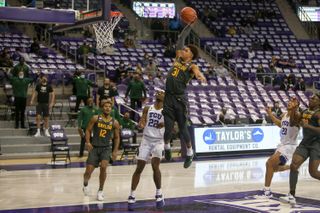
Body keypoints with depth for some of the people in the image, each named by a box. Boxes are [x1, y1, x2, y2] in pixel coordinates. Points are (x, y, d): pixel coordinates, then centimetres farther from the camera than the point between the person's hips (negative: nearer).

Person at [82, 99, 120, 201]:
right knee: (89, 170, -5)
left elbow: (117, 137, 9)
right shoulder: (95, 118, -3)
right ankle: (85, 185, 31)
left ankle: (100, 191, -1)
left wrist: (115, 151, 2)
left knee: (103, 167, -21)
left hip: (106, 148, 1)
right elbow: (88, 130, 2)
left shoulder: (114, 123, 1)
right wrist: (88, 142, -13)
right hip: (94, 147, -1)